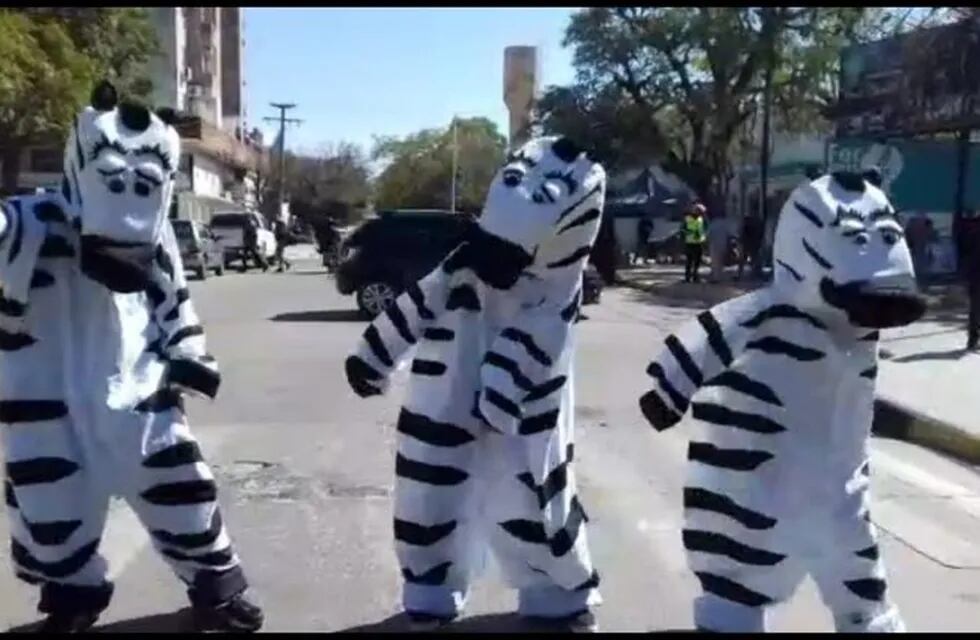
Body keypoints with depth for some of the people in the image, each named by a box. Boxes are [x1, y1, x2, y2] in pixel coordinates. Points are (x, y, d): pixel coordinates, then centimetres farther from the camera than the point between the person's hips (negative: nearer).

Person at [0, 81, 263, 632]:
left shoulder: (154, 238, 3)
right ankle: (73, 599, 39)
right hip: (50, 406, -3)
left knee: (182, 493, 10)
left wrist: (188, 354, 10)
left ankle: (217, 590, 30)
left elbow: (172, 296, 16)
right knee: (50, 511, 11)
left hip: (137, 392, 4)